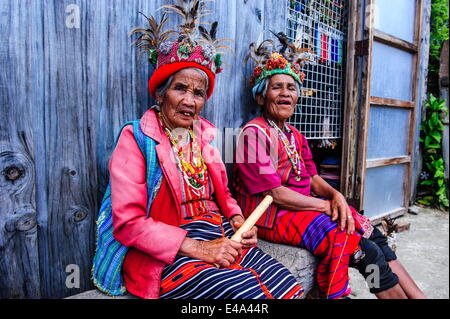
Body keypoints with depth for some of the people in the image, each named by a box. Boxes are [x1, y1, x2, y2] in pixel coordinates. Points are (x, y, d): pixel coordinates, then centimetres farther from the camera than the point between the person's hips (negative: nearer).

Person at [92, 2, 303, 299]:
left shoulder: (207, 134, 11)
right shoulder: (135, 139, -7)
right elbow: (128, 224, -13)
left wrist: (237, 219, -3)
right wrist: (196, 248, -19)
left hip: (219, 237, 6)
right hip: (164, 255, -5)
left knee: (284, 281, -16)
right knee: (246, 289, -26)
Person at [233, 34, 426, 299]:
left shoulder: (295, 135, 16)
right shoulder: (255, 133, -12)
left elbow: (312, 177, 11)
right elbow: (273, 192, -18)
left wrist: (335, 195, -10)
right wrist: (325, 205, -14)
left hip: (306, 206, 8)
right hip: (273, 214, -8)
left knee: (374, 234, -6)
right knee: (366, 250, -17)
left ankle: (416, 295, 2)